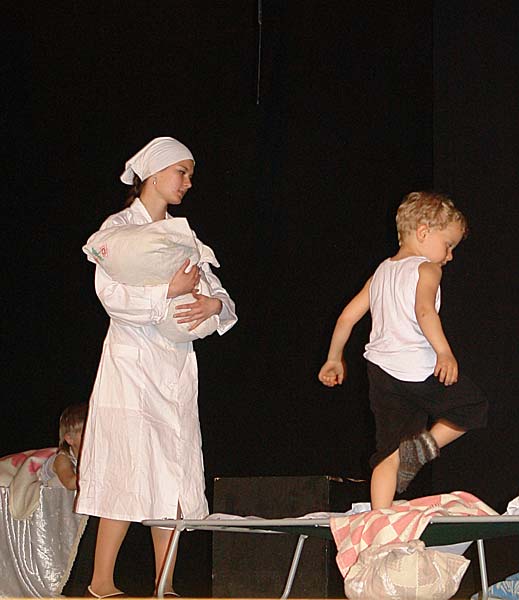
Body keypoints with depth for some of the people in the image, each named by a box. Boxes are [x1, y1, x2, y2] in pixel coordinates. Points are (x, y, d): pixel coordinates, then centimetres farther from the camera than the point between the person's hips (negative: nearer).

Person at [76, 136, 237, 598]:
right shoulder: (119, 228, -2)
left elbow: (217, 288, 11)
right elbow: (111, 294, -16)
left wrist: (213, 304, -11)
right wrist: (169, 292, -20)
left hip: (176, 366, 6)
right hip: (132, 362, -6)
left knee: (173, 476, 2)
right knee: (131, 472, -10)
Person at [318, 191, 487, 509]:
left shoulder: (381, 273, 19)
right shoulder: (426, 269, -3)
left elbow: (347, 317, 21)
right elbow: (424, 309, -23)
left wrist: (334, 359, 32)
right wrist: (444, 351, -33)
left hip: (380, 373, 7)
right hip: (418, 373, -7)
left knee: (389, 452, 8)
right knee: (474, 405, 13)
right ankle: (423, 445, -6)